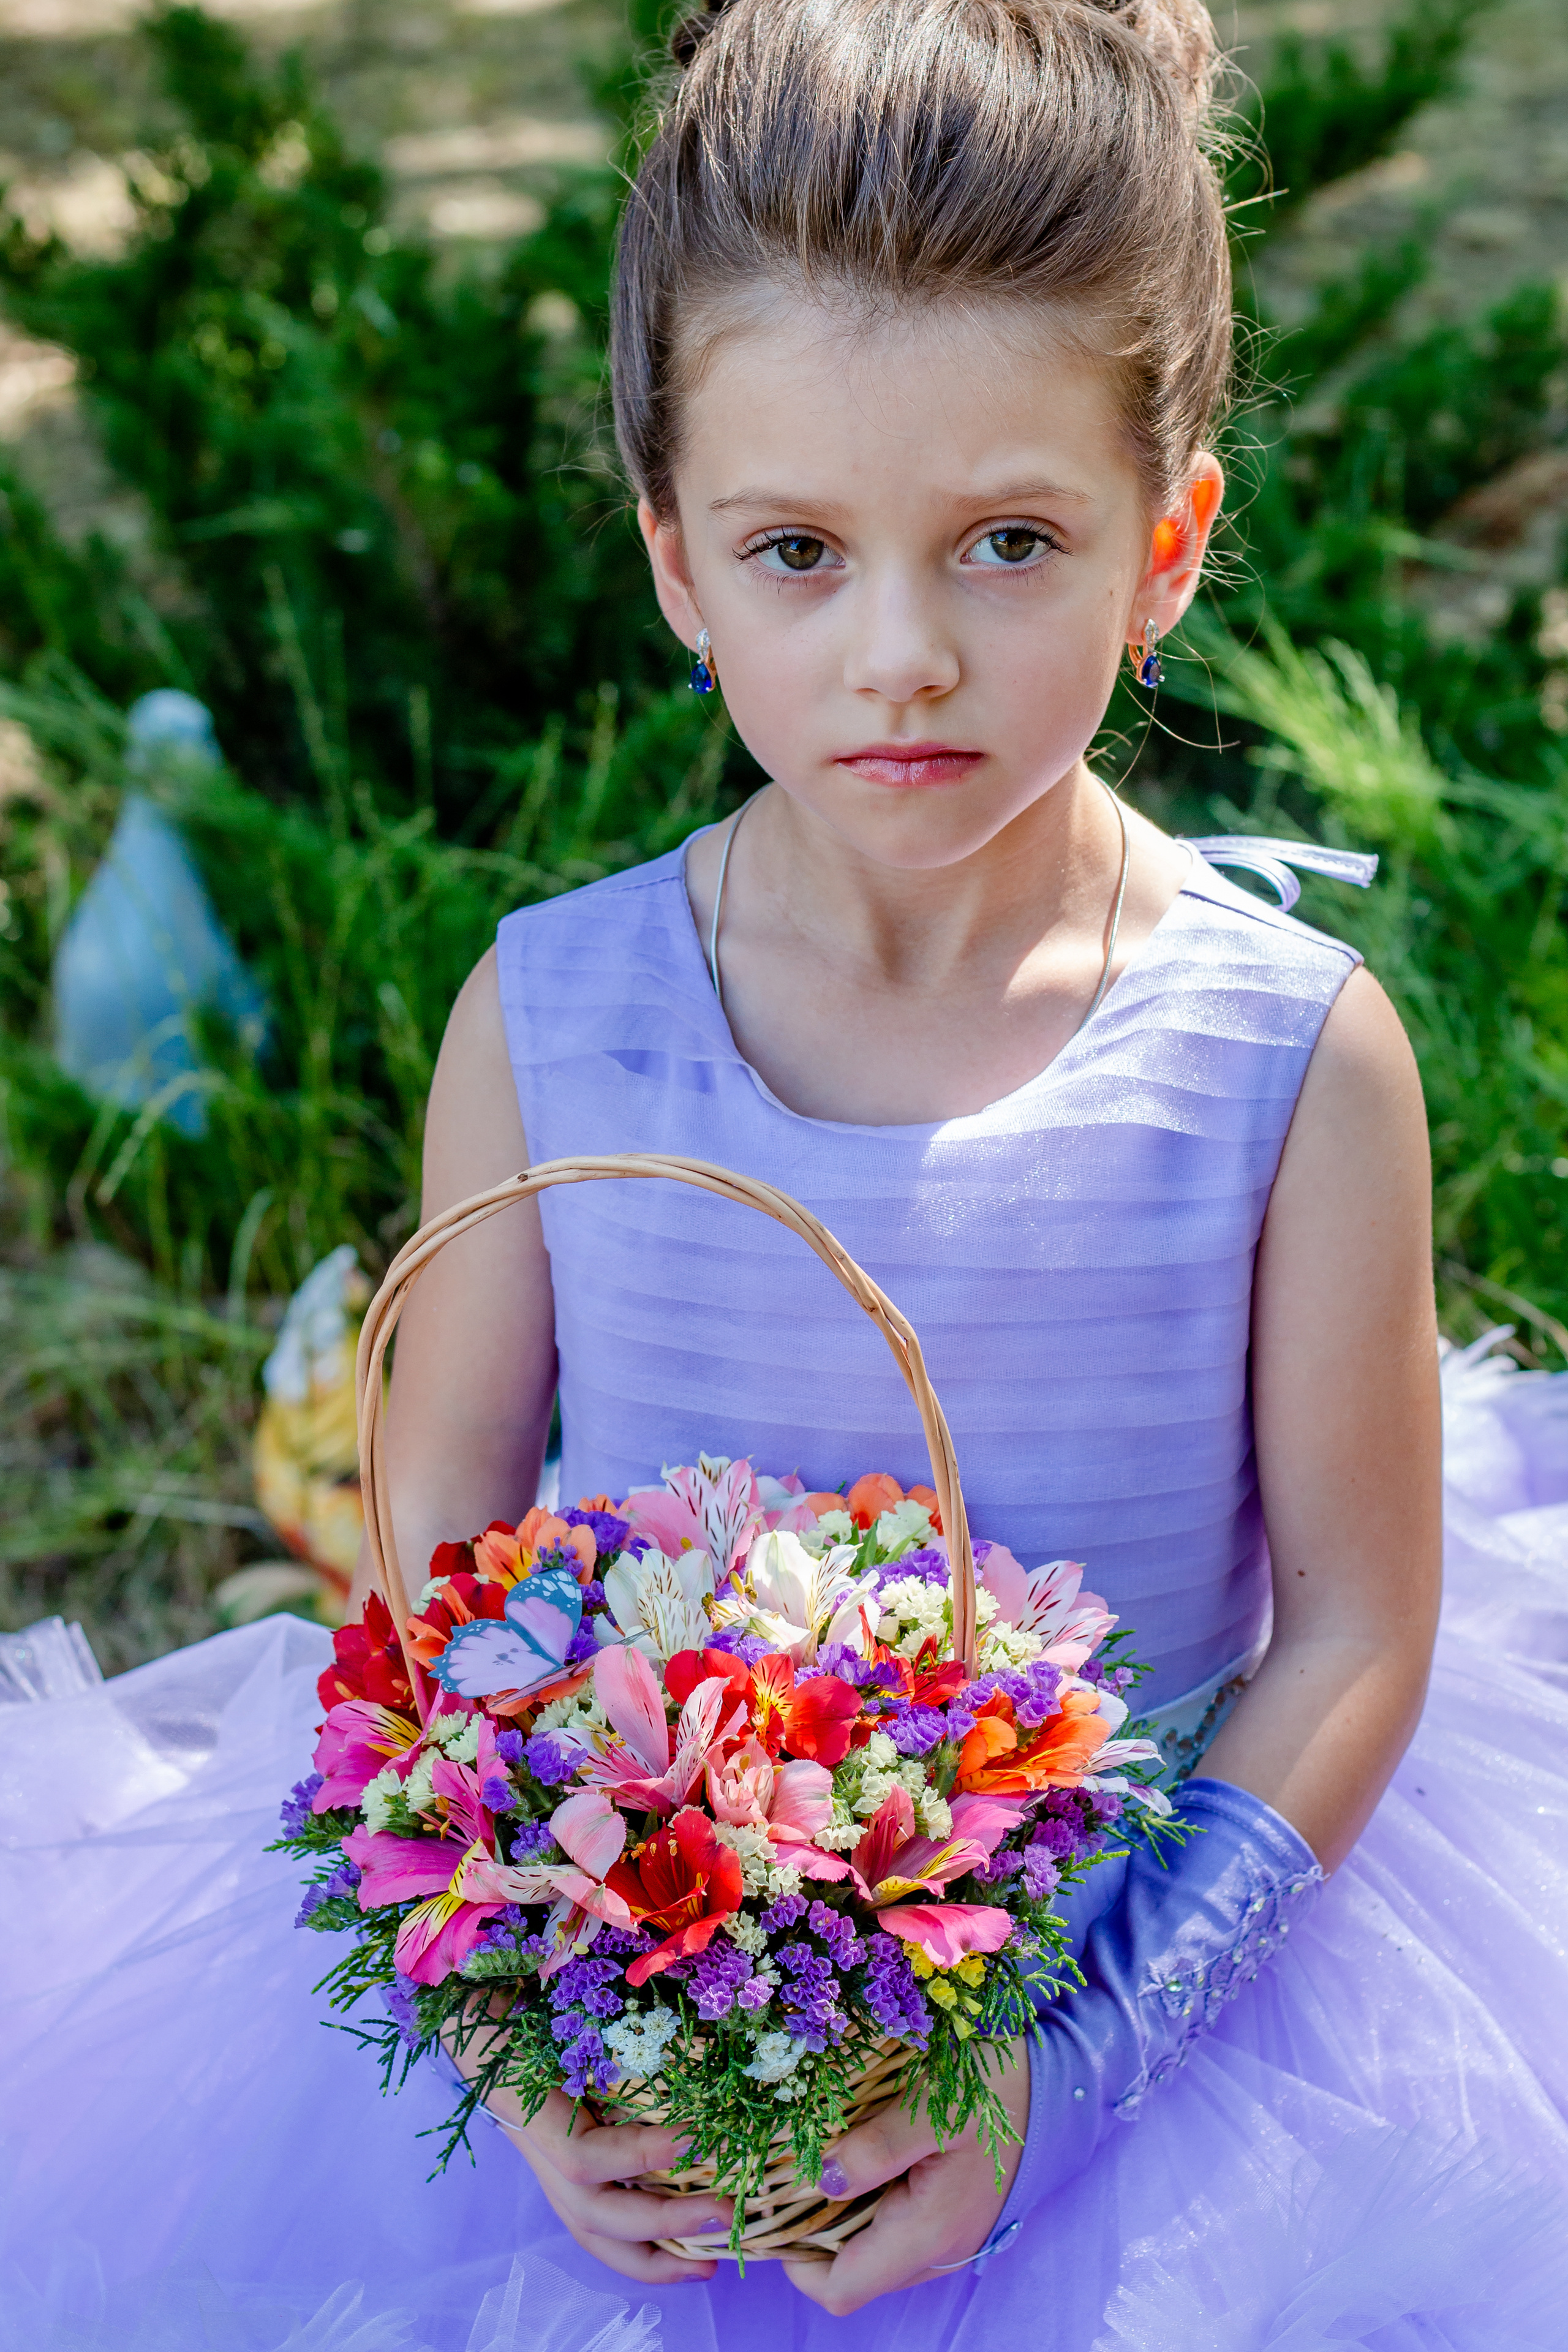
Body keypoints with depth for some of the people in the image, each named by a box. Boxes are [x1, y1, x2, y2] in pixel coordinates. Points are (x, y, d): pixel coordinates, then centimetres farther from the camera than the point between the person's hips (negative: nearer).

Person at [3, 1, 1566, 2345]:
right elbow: (447, 1497, -2)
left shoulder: (1292, 1056, -15)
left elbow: (1358, 1624, -9)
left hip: (1154, 1963, -1)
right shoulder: (551, 1015, -11)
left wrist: (1065, 2059, -17)